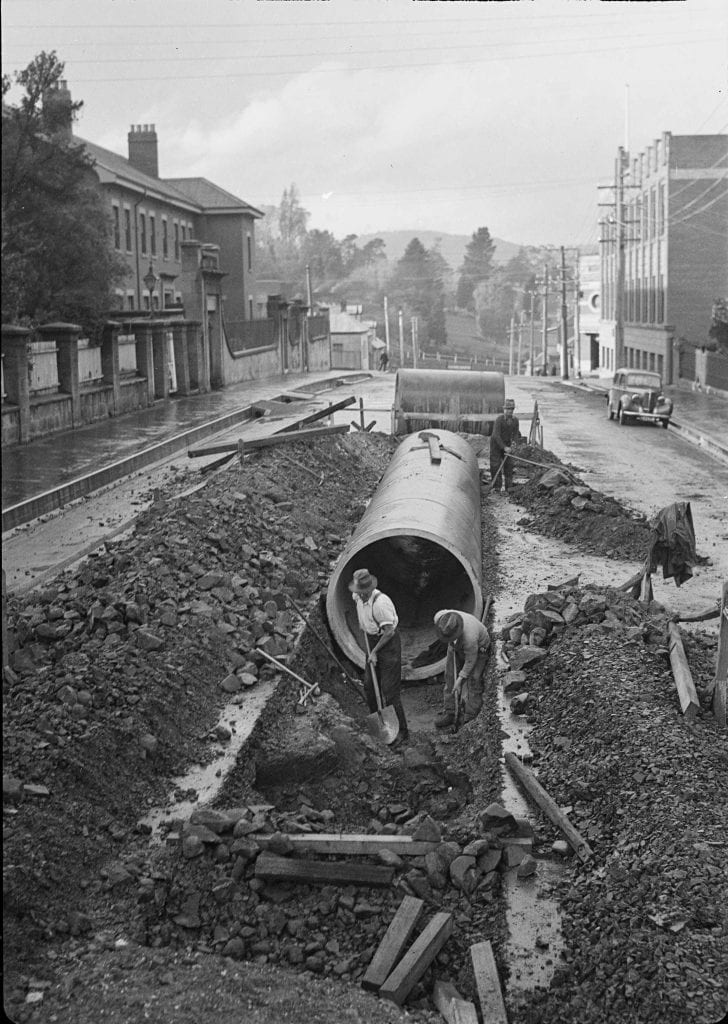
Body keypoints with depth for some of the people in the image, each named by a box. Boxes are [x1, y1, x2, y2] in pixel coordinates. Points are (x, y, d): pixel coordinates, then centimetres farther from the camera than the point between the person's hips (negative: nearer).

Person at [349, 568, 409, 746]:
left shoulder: (380, 602, -29)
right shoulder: (358, 596, -3)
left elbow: (389, 631, -23)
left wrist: (374, 651, -17)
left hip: (389, 643, -8)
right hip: (373, 640, 8)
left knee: (390, 691, -8)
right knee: (369, 686, 14)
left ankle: (402, 732, 1)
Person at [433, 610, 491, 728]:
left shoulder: (470, 637, -45)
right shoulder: (439, 618, -32)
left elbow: (470, 661, -29)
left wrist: (460, 679, -20)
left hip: (478, 648, -6)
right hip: (456, 647, 6)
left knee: (474, 680, -13)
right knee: (450, 677, 3)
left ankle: (471, 717, -8)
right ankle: (448, 713, 9)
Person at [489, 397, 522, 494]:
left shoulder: (515, 420, -11)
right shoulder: (499, 420, -26)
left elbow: (516, 434, 2)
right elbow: (496, 435, -29)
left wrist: (513, 442, -19)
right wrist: (504, 447, -31)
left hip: (507, 443, 4)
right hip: (496, 443, -4)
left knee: (509, 464, 0)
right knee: (495, 465, -6)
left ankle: (507, 487, 7)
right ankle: (496, 487, 3)